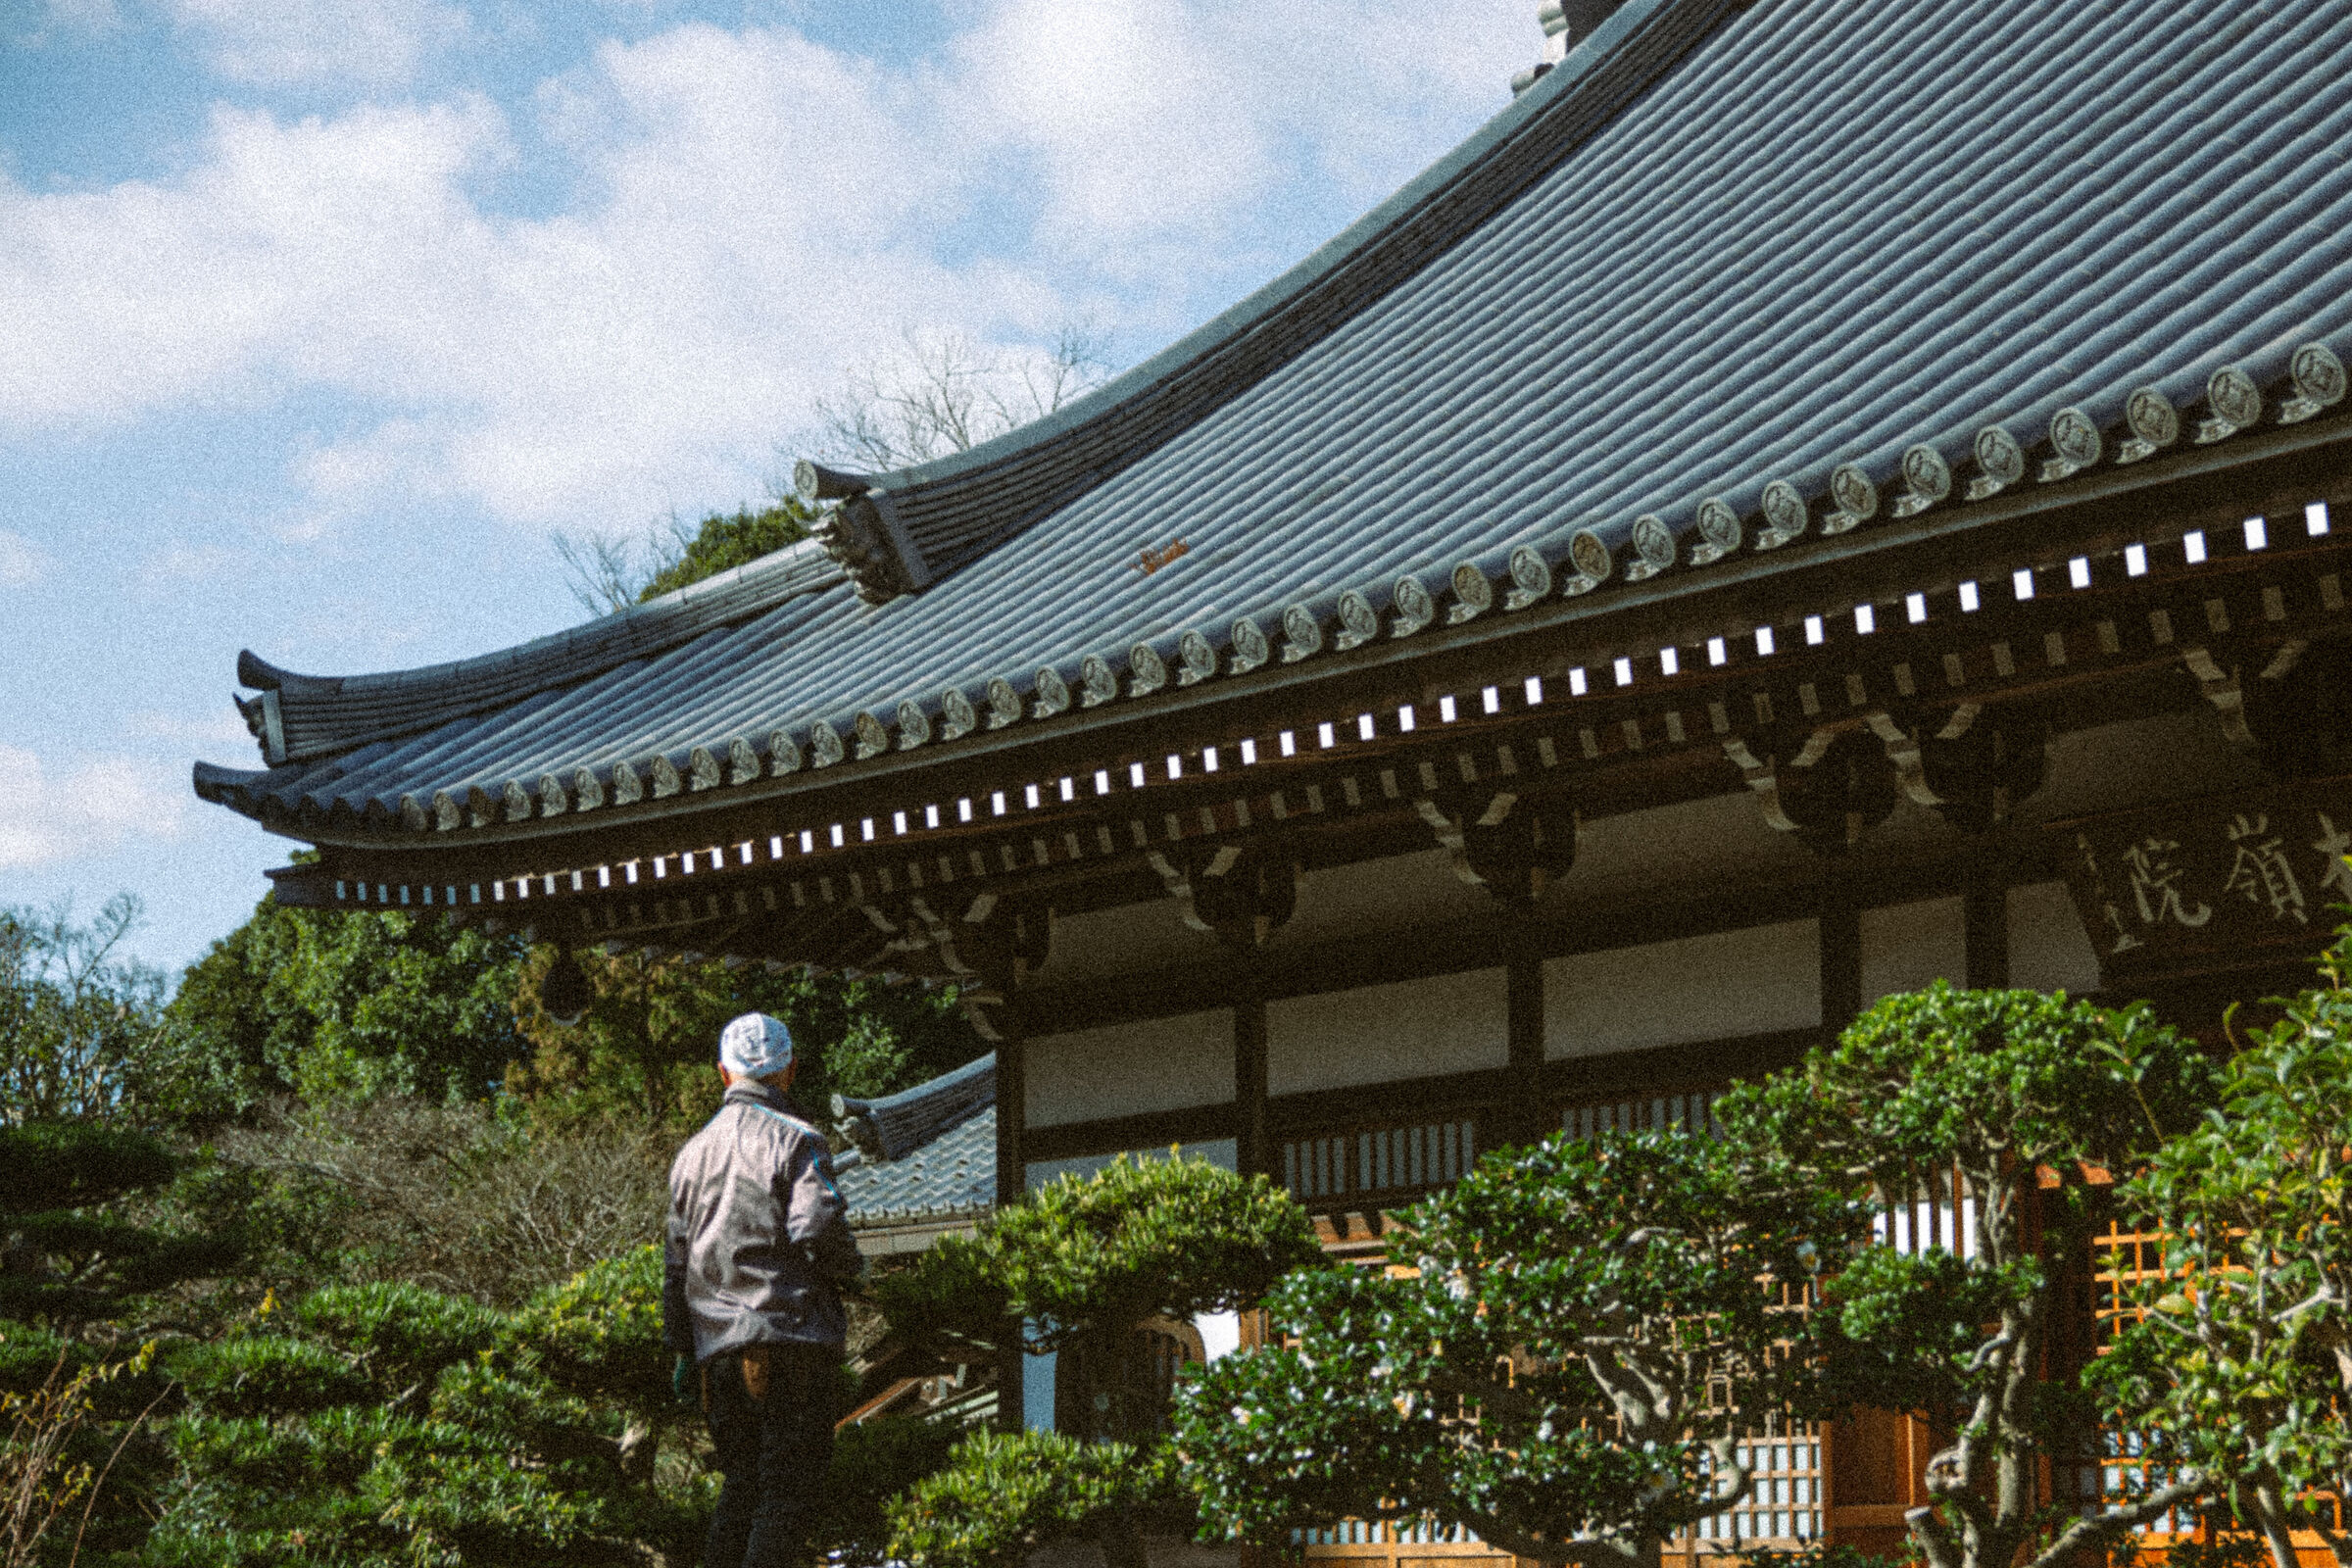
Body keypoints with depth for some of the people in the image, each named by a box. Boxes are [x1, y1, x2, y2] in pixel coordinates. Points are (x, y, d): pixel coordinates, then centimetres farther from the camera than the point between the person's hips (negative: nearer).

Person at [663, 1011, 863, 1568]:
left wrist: (682, 1350, 23)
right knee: (791, 1482, -4)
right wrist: (850, 1266, 2)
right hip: (791, 1334, -6)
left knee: (743, 1480, 14)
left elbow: (676, 1262, 18)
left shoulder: (693, 1152, 16)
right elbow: (816, 1228, -19)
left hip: (718, 1343, 6)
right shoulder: (795, 1140, -4)